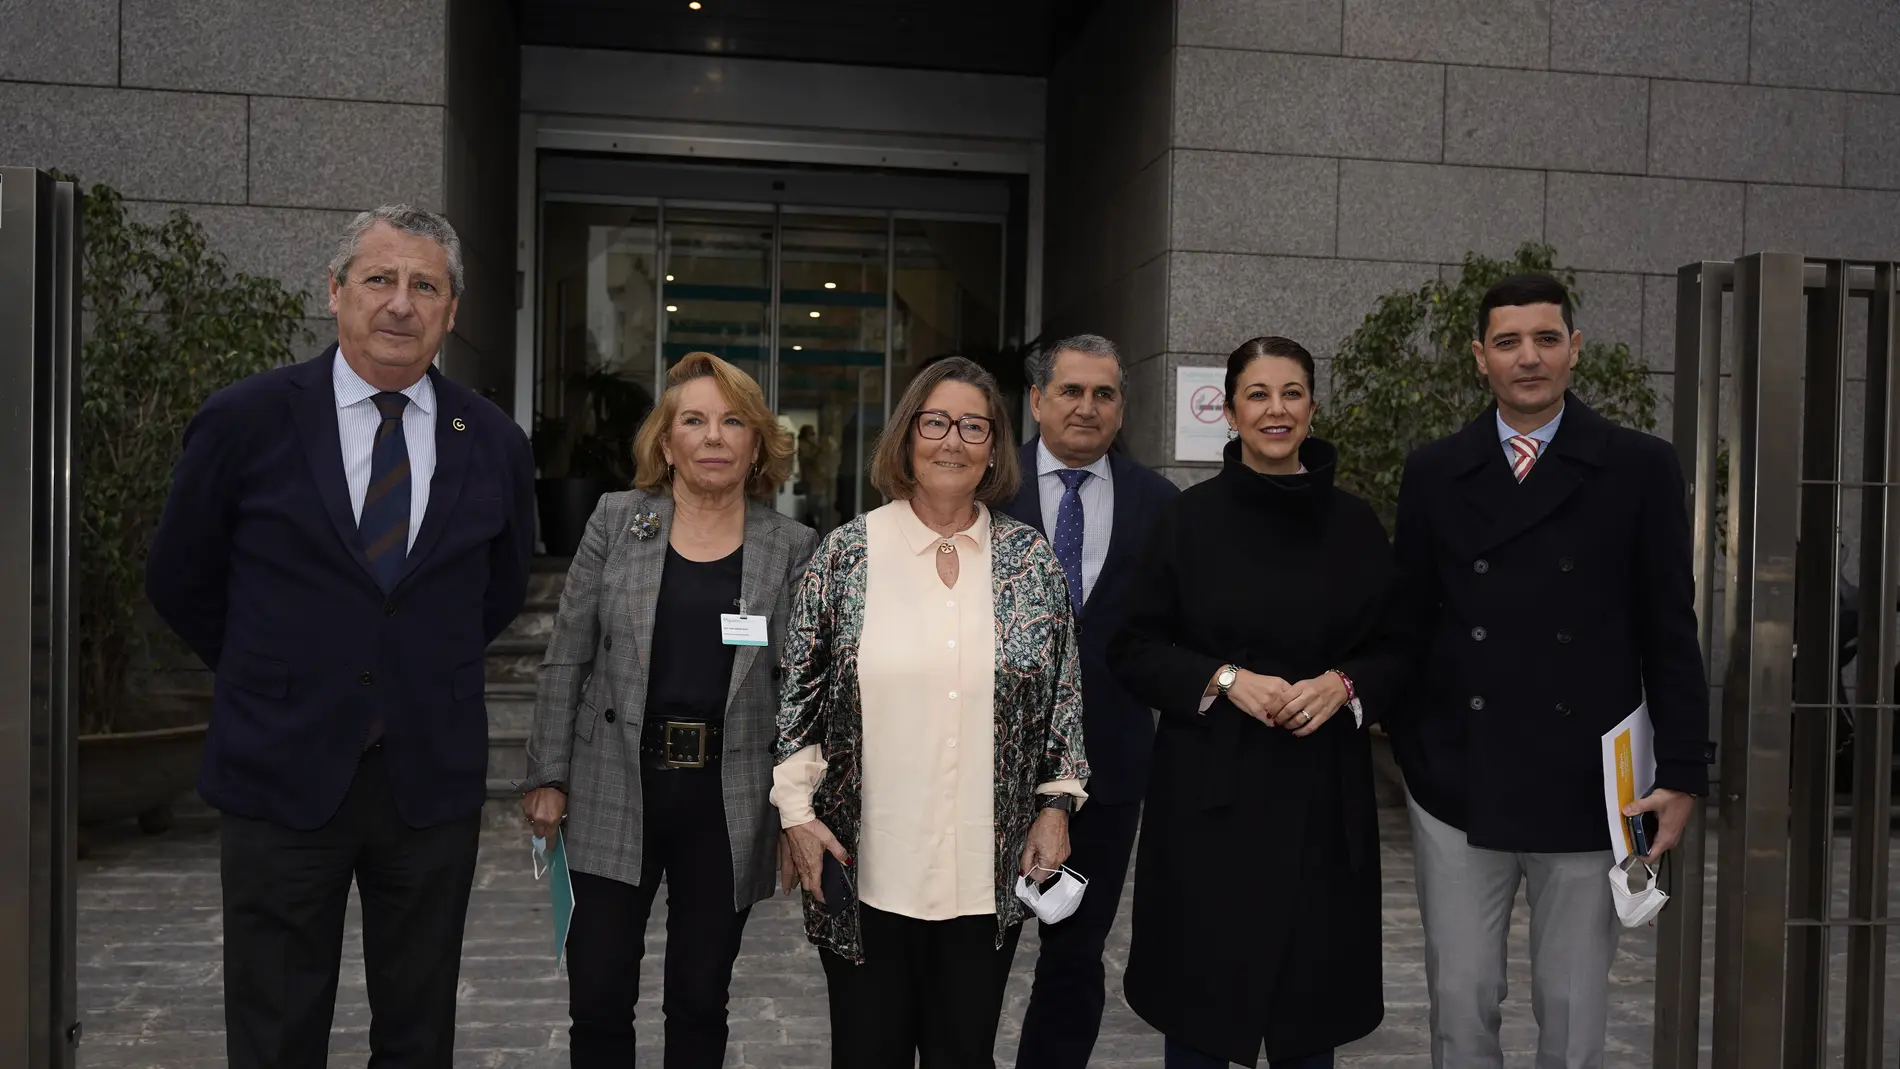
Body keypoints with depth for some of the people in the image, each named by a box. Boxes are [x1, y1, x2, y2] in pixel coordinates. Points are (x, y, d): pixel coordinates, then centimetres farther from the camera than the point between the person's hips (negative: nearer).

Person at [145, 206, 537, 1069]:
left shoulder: (493, 445, 1)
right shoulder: (244, 421, -5)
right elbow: (178, 580, 7)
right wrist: (268, 676, 10)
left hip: (434, 780, 2)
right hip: (283, 773, -1)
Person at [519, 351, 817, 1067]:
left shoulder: (792, 547, 0)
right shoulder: (616, 521, 2)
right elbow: (566, 660, 3)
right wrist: (549, 778, 0)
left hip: (730, 805, 0)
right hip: (616, 795, 0)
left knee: (699, 1001, 11)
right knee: (598, 998, 4)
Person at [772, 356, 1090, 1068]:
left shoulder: (1030, 558, 3)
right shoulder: (848, 553, -1)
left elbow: (1064, 691, 9)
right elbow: (798, 691, 2)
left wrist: (1056, 806, 5)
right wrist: (797, 813, -1)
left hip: (989, 868, 1)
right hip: (866, 866, -1)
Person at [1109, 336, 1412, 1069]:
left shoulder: (1354, 524, 4)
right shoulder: (1190, 518, -2)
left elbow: (1396, 651, 8)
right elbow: (1133, 649, -1)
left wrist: (1342, 684, -11)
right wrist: (1224, 679, -15)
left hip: (1321, 792, 2)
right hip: (1209, 789, -1)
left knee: (1310, 1002, 8)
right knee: (1201, 987, 4)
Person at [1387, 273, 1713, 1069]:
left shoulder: (1640, 468, 0)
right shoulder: (1434, 473, 4)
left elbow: (1669, 633, 0)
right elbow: (1407, 627, 7)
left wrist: (1683, 771, -3)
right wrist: (1409, 752, 3)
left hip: (1587, 789, -1)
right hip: (1456, 786, 1)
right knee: (1459, 1003, 10)